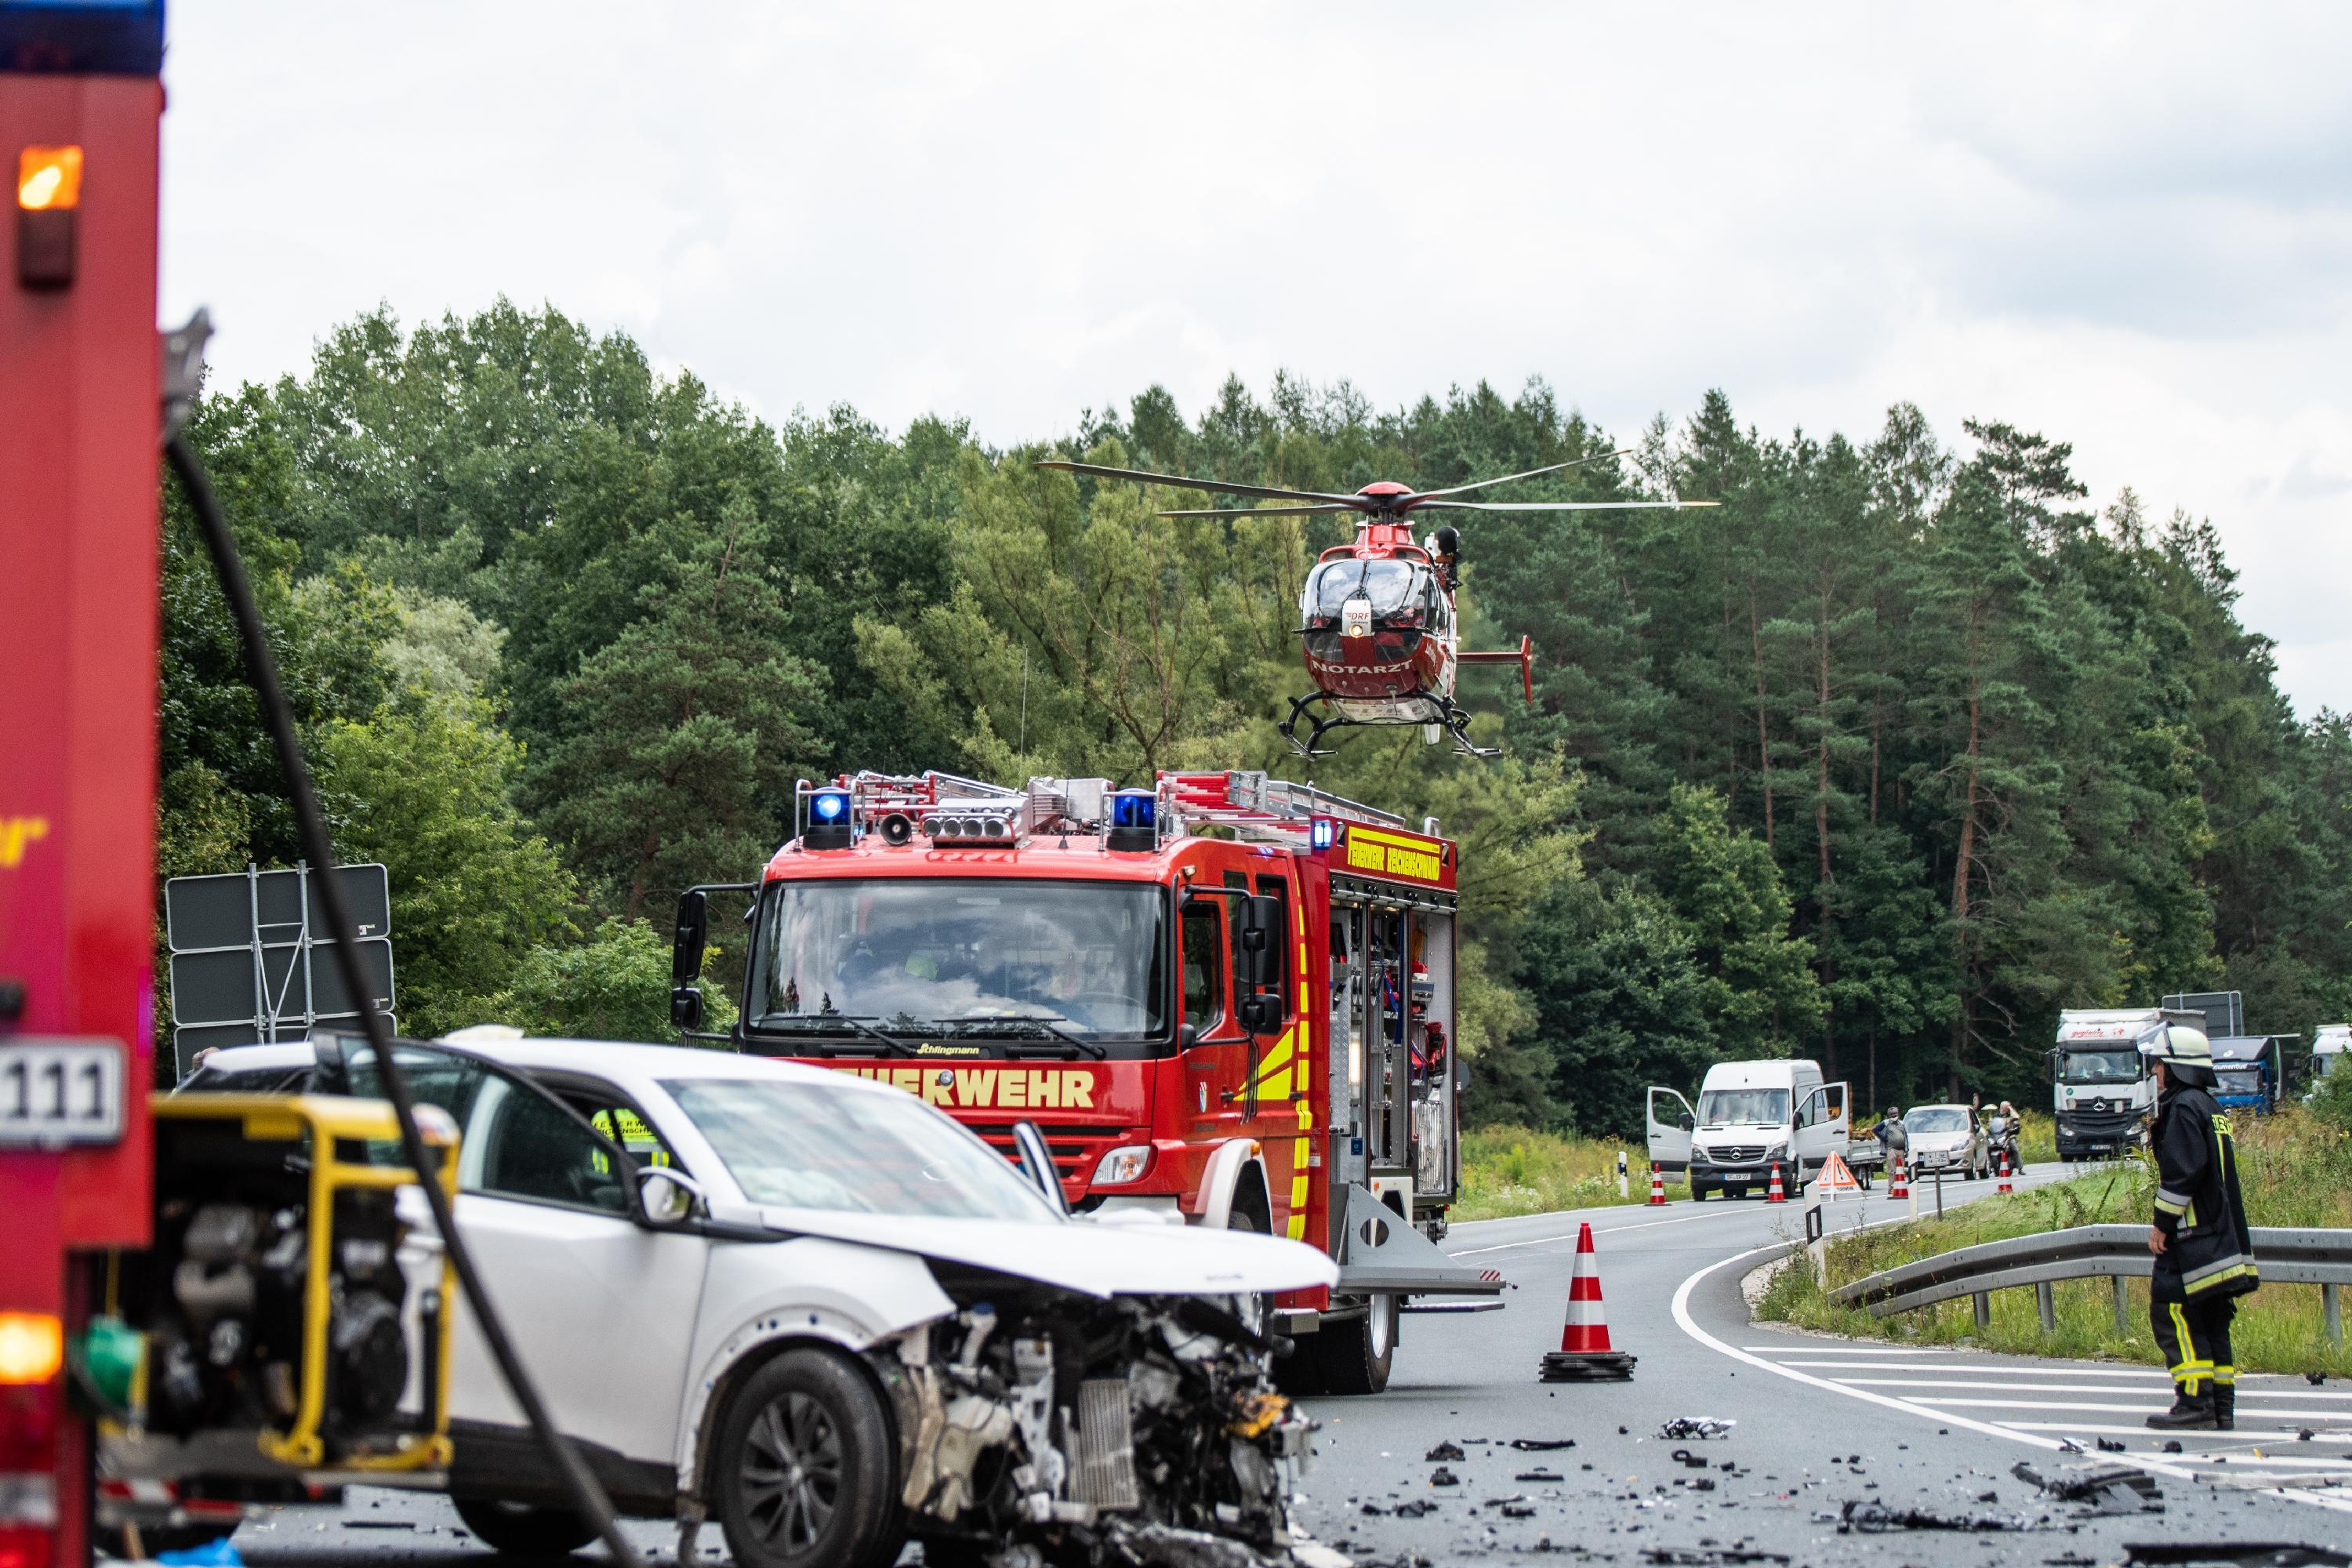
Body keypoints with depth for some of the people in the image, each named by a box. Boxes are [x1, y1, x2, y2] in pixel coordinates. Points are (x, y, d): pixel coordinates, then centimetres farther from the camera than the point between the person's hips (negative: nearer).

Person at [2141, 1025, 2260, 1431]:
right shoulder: (2211, 1108, 19)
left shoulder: (2185, 1108, -11)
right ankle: (2221, 1408, 9)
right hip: (2222, 1240, 10)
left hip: (2192, 1240, -10)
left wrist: (2162, 1222, -15)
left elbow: (2183, 1172, -21)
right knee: (2212, 1322, 10)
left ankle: (2196, 1405, -13)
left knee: (2173, 1317, -8)